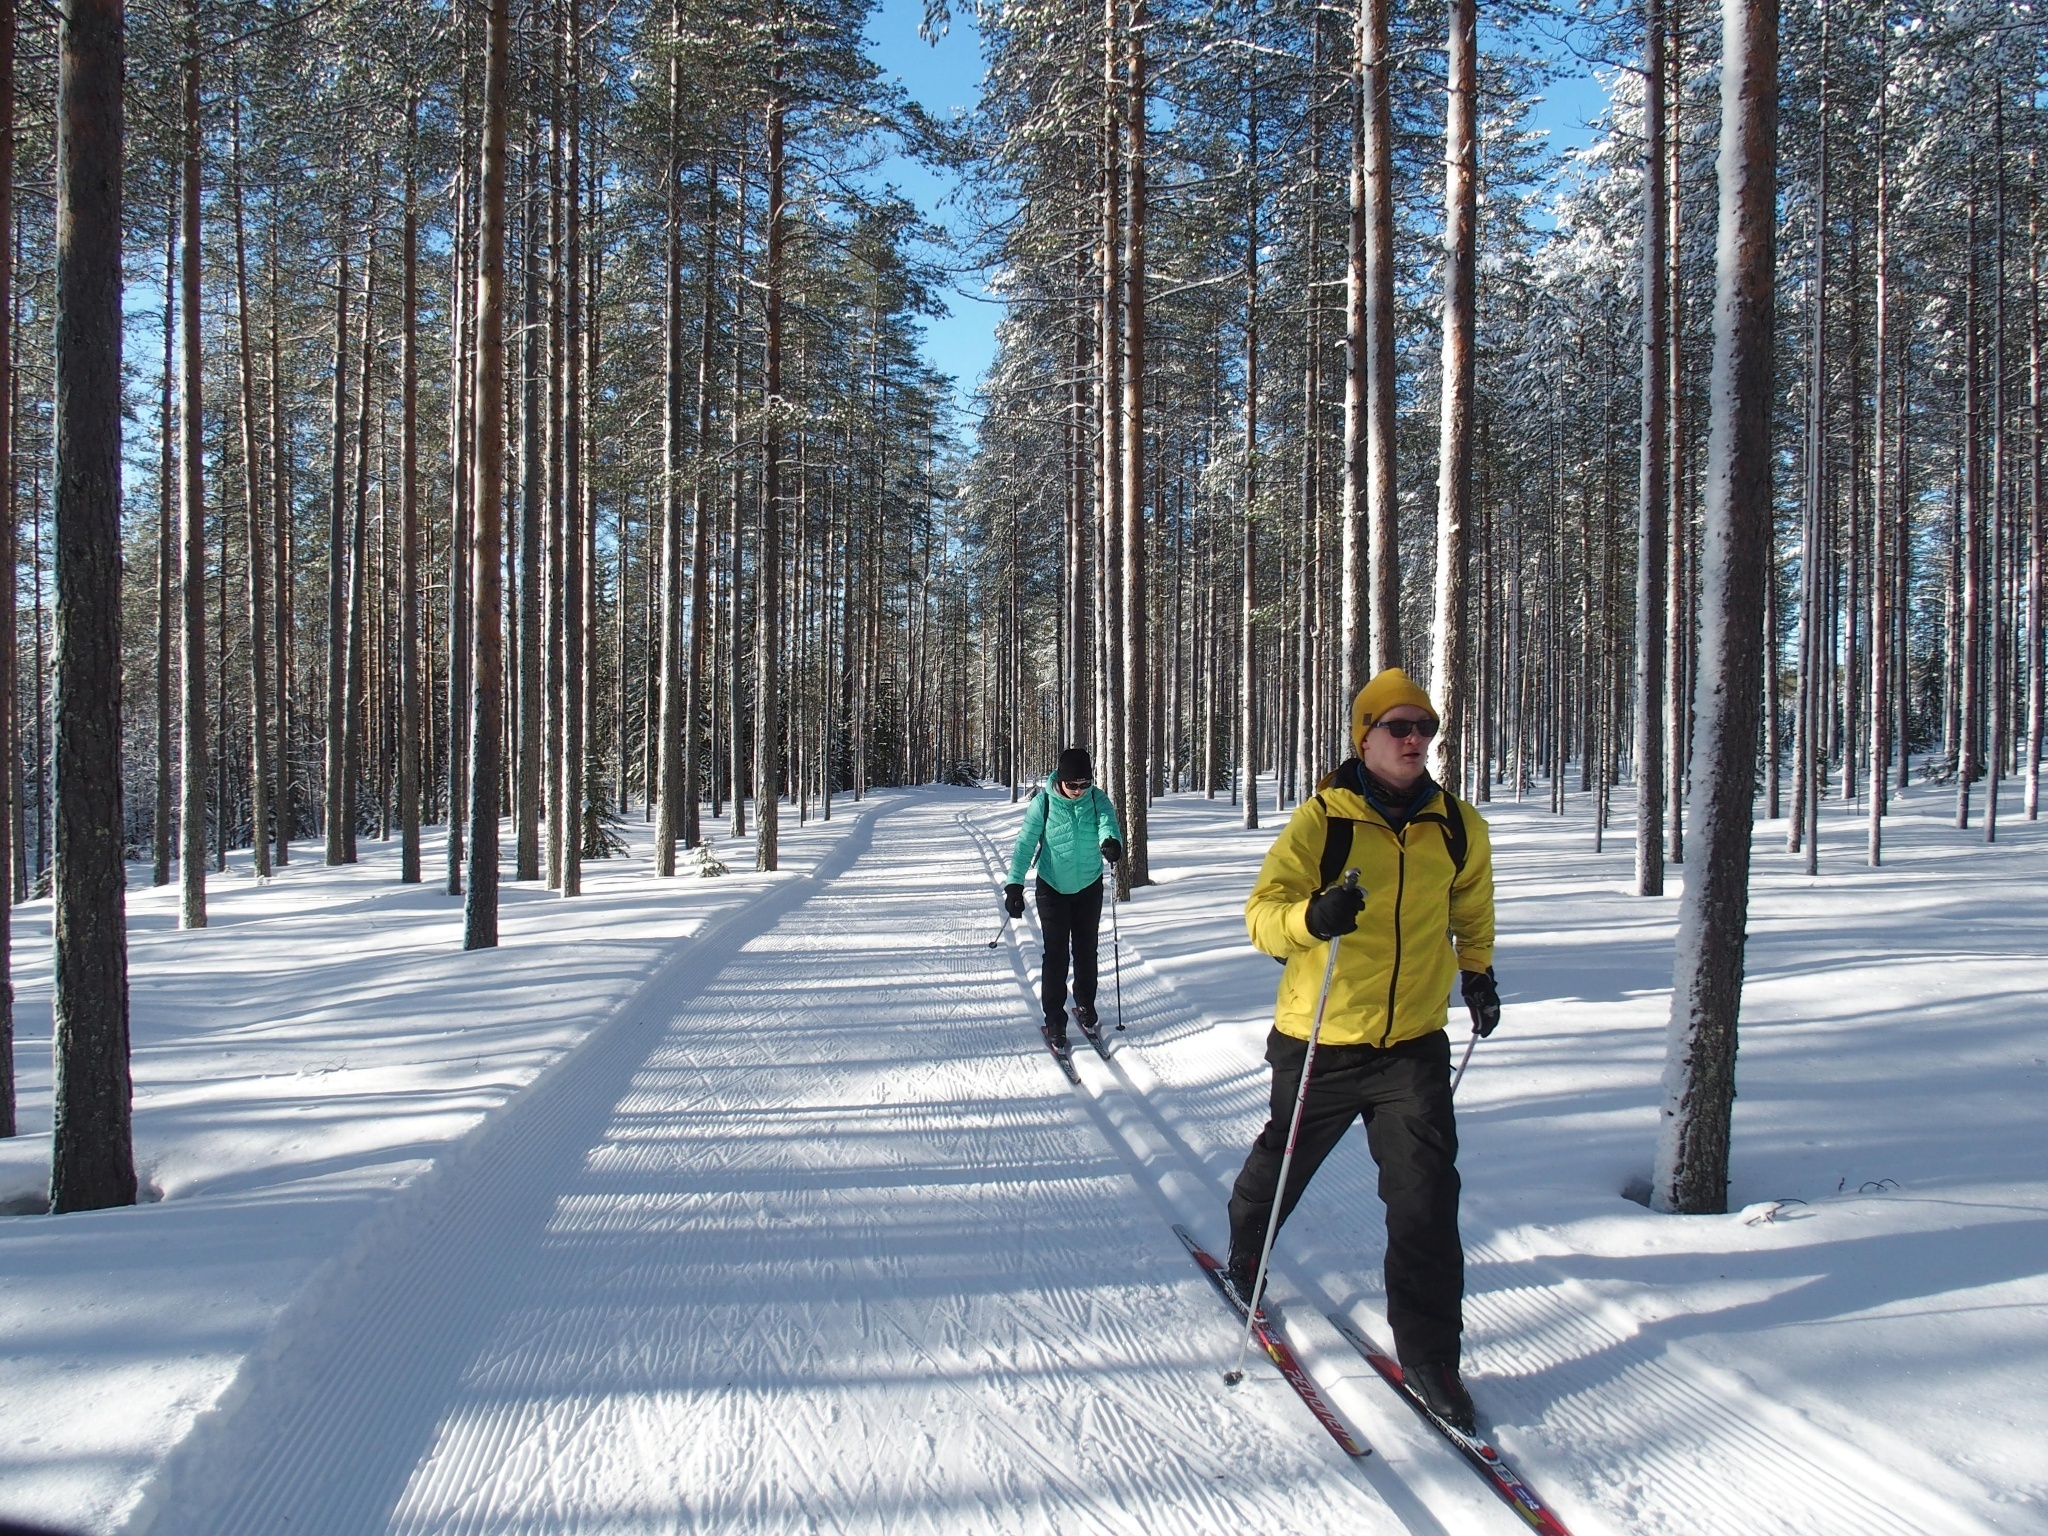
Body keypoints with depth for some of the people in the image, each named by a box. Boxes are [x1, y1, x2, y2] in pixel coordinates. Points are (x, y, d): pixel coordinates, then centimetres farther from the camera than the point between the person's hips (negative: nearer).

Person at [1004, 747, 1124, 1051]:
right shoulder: (1043, 803, -15)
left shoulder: (1097, 800, -11)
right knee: (1056, 954, -5)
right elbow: (1025, 843, -15)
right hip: (1052, 888, -2)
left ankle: (1085, 1006, 32)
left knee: (1086, 951, 12)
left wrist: (1111, 842, -54)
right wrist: (1015, 884, -23)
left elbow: (1108, 823, -29)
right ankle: (1054, 1018, 7)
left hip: (1089, 887, 2)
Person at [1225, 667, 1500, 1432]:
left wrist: (1477, 970, 19)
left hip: (1415, 1042, 2)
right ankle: (1244, 1252, 49)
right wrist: (1310, 917, -36)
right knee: (1284, 1162, 18)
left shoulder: (1458, 826, 0)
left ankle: (1428, 1352, 6)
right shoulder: (1321, 820, -13)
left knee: (1426, 1192, -7)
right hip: (1322, 1041, -2)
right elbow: (1263, 911, -17)